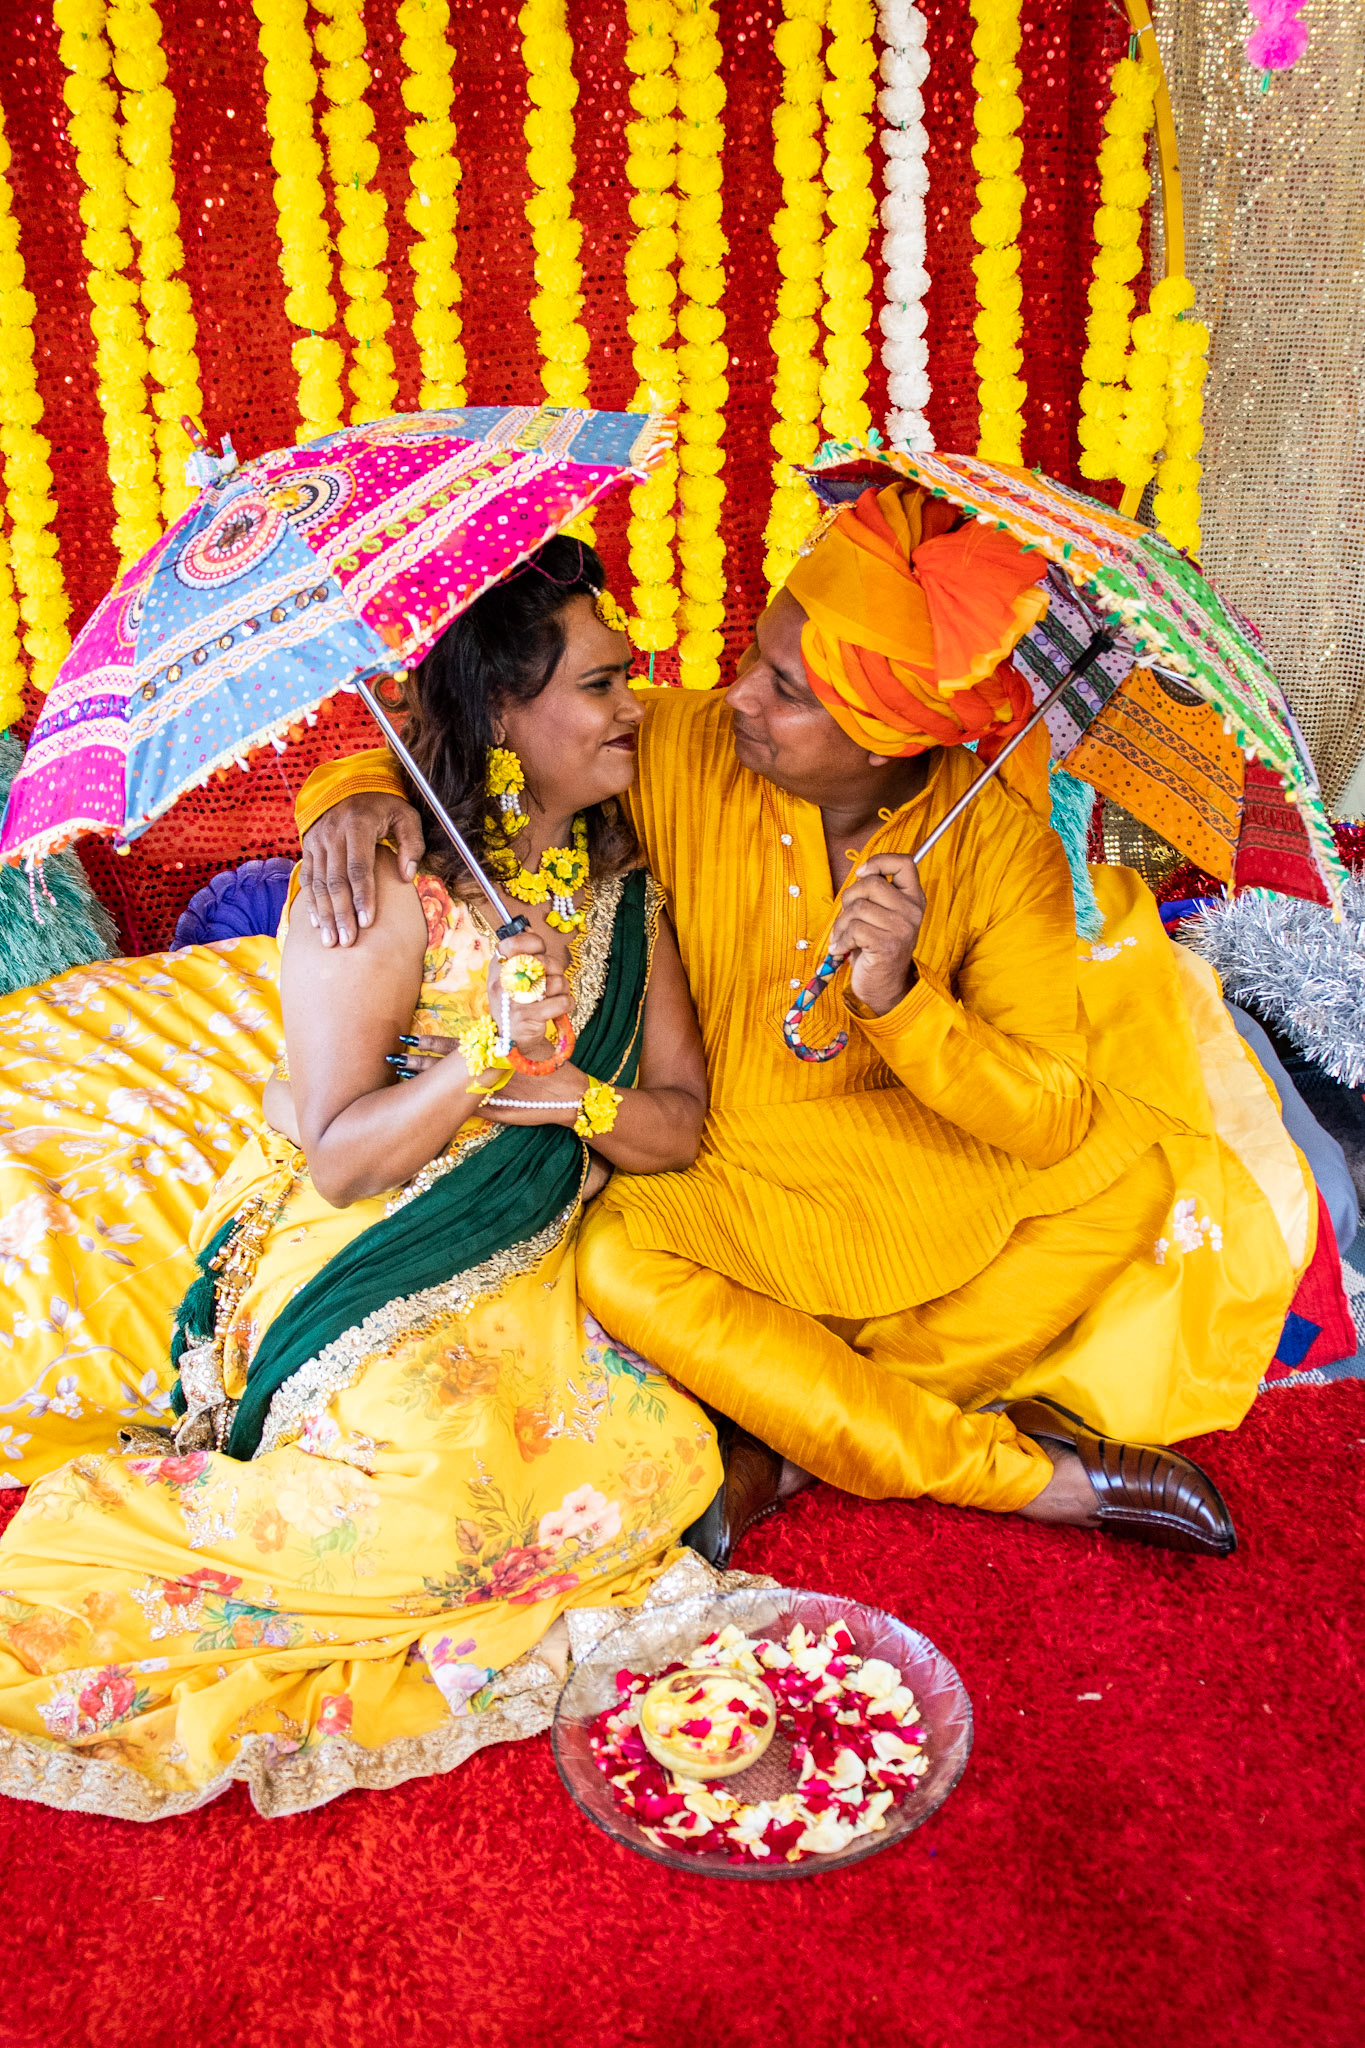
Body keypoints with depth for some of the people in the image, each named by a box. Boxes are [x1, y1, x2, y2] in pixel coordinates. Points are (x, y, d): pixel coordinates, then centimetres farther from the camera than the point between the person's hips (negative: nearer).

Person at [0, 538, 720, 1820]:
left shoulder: (624, 885, 6)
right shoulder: (384, 881, -13)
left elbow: (682, 1123, 4)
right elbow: (339, 1160, -15)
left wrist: (579, 1097, -18)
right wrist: (485, 1063, -31)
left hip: (532, 1278, 6)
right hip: (357, 1270, -6)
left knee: (665, 1468, -19)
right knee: (428, 1510, -29)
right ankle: (113, 1514, -1)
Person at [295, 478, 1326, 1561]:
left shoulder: (998, 842, -16)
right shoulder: (683, 751, -16)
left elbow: (1053, 1122, -19)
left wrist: (898, 1000, -35)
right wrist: (358, 786, -31)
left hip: (932, 1183, 1)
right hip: (733, 1193, 0)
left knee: (1153, 1162, -19)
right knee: (617, 1260, -32)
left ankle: (802, 1437, -18)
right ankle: (1021, 1474, -22)